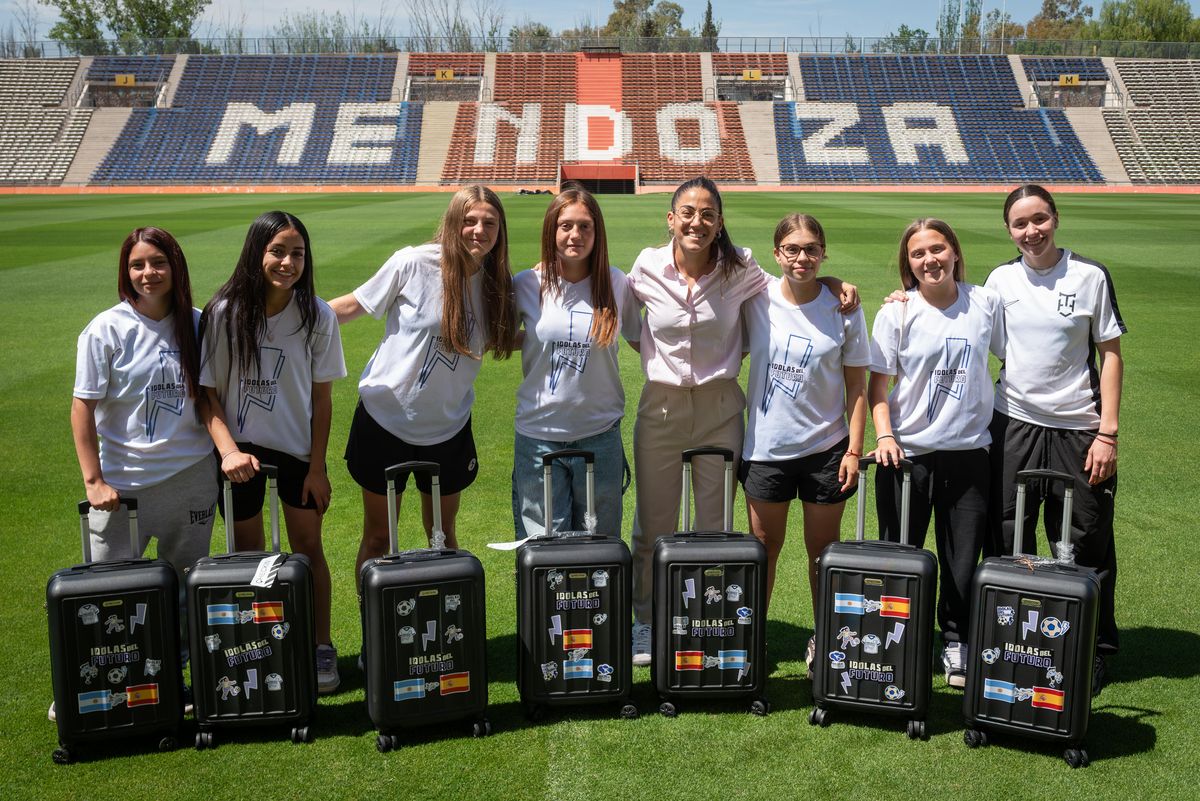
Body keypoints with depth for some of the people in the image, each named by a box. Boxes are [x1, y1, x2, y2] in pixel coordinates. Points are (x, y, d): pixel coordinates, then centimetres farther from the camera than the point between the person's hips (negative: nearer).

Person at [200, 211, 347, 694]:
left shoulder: (317, 316, -9)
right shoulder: (224, 312, -13)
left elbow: (322, 396, -4)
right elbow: (207, 391, -8)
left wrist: (317, 467, -5)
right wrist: (228, 449, -20)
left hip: (298, 447, 1)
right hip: (240, 450, 0)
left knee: (307, 546, 6)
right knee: (247, 553, 8)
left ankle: (320, 648, 19)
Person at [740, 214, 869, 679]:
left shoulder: (843, 310, -5)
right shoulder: (757, 301, -5)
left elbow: (856, 387, -1)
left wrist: (854, 450, -5)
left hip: (825, 447, 0)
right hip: (766, 447, 1)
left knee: (823, 551, 10)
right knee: (764, 547, 11)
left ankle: (824, 641, 25)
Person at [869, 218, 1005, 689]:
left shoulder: (986, 303, 1)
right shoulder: (897, 313, -3)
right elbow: (878, 383, 0)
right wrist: (884, 434, -13)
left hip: (969, 450, 1)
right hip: (907, 452, -1)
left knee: (964, 559, 8)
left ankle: (956, 641, 28)